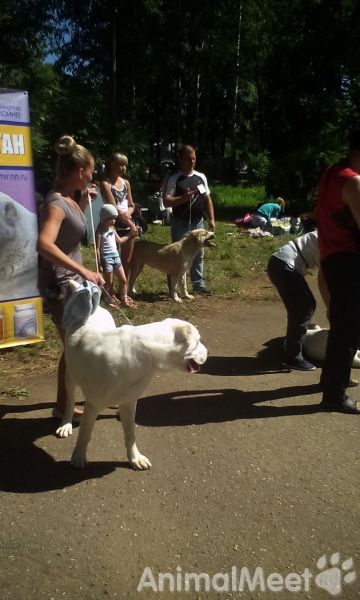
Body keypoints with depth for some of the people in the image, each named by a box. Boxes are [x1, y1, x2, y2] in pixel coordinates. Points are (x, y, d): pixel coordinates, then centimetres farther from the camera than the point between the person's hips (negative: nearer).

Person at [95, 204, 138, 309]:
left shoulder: (112, 228, 9)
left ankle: (124, 300, 22)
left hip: (116, 256, 8)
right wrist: (99, 264, -17)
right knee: (109, 282, 4)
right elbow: (97, 249, -15)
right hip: (106, 258, -7)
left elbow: (119, 241, 23)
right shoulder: (100, 232, -14)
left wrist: (130, 234, 21)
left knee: (123, 280, 10)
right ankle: (109, 300, 19)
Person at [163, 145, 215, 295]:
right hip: (181, 223, -5)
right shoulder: (174, 179, -6)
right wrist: (184, 198, -26)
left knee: (198, 255, 11)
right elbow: (167, 202, -13)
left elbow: (207, 199, 13)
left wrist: (211, 219, 6)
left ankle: (199, 284, 22)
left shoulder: (201, 177, 9)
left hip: (198, 222, 5)